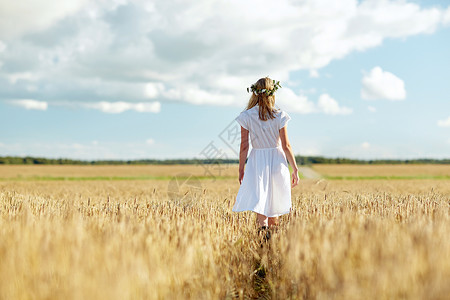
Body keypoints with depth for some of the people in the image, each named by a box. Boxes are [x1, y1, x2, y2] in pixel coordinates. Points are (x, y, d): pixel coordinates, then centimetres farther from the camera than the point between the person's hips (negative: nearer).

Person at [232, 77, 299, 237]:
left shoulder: (246, 116, -5)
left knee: (259, 204, -2)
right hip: (277, 162, 1)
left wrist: (241, 170, 6)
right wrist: (295, 169, 2)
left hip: (257, 162, -1)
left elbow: (244, 146, -3)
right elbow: (286, 146, -5)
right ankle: (273, 236, 22)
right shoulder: (279, 116, -6)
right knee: (274, 203, 15)